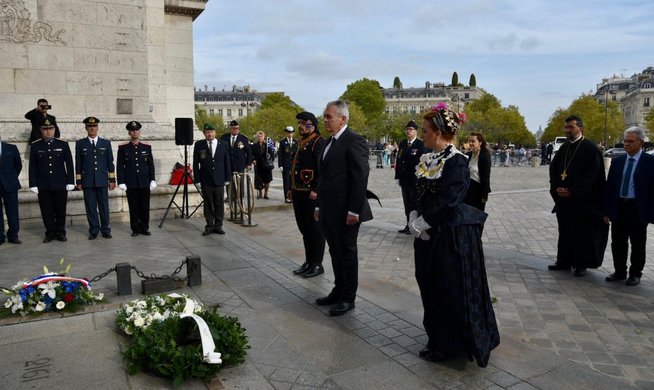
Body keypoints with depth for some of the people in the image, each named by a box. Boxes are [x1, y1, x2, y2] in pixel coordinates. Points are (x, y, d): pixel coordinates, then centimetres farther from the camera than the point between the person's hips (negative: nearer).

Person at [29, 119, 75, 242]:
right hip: (43, 186, 0)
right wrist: (33, 184, -2)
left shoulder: (63, 145, 4)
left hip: (60, 185, 0)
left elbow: (69, 165, 3)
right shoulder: (35, 146, 5)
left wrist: (70, 182, -2)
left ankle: (60, 232, 17)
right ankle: (50, 232, 16)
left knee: (61, 210, 5)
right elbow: (32, 167, 4)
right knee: (47, 211, 5)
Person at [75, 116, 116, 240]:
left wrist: (112, 179, 3)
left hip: (102, 180, 0)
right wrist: (78, 181, 1)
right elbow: (78, 164, 6)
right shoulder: (80, 143, 6)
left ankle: (105, 230, 12)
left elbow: (110, 162, 7)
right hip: (87, 181, 0)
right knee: (90, 207, 3)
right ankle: (94, 230, 12)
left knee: (104, 206, 3)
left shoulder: (106, 143, 8)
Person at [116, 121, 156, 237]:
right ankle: (135, 229, 14)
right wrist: (121, 182, -5)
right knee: (133, 208, 4)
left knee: (145, 207, 5)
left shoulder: (147, 147, 7)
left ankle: (144, 228, 16)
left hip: (145, 183, 1)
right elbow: (120, 166, 1)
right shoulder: (123, 148, 2)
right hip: (131, 184, -1)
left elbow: (151, 165, 8)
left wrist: (152, 180, 3)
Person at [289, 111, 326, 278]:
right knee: (304, 229, 14)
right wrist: (292, 189, 20)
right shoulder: (301, 143, 18)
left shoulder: (319, 142, -11)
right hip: (299, 194, 9)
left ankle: (317, 264, 11)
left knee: (315, 230, 1)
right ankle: (308, 261, 25)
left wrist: (316, 190, -23)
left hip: (311, 194, -9)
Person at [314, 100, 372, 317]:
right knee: (335, 252, 16)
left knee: (347, 253, 5)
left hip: (345, 212, -8)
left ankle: (348, 298, 18)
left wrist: (355, 210, -20)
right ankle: (338, 291, 31)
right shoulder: (330, 142, 15)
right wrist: (320, 205, 16)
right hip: (329, 211, 8)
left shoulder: (354, 141, -13)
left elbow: (361, 178, -18)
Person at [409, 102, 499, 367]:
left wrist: (422, 223, -16)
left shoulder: (456, 162, -17)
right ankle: (439, 338, 33)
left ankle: (449, 345, 22)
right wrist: (415, 217, -3)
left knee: (450, 290, 5)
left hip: (450, 236, -8)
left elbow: (448, 202, -22)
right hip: (429, 235, 8)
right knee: (431, 287, 16)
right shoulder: (429, 160, 8)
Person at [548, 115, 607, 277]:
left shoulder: (590, 148, -8)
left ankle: (581, 264, 13)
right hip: (563, 198, 6)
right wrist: (556, 188, -5)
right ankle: (563, 261, 21)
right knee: (564, 231, 12)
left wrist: (572, 191, -16)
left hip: (582, 200, -6)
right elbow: (553, 169, 11)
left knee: (581, 232, 3)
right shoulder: (564, 148, 11)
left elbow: (592, 175, -15)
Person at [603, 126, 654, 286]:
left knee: (637, 244, 8)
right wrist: (607, 211, 4)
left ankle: (635, 274, 22)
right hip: (619, 207, 4)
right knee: (618, 243, 11)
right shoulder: (617, 161, 8)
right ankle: (619, 272, 25)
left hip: (638, 210, -4)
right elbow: (609, 187, 9)